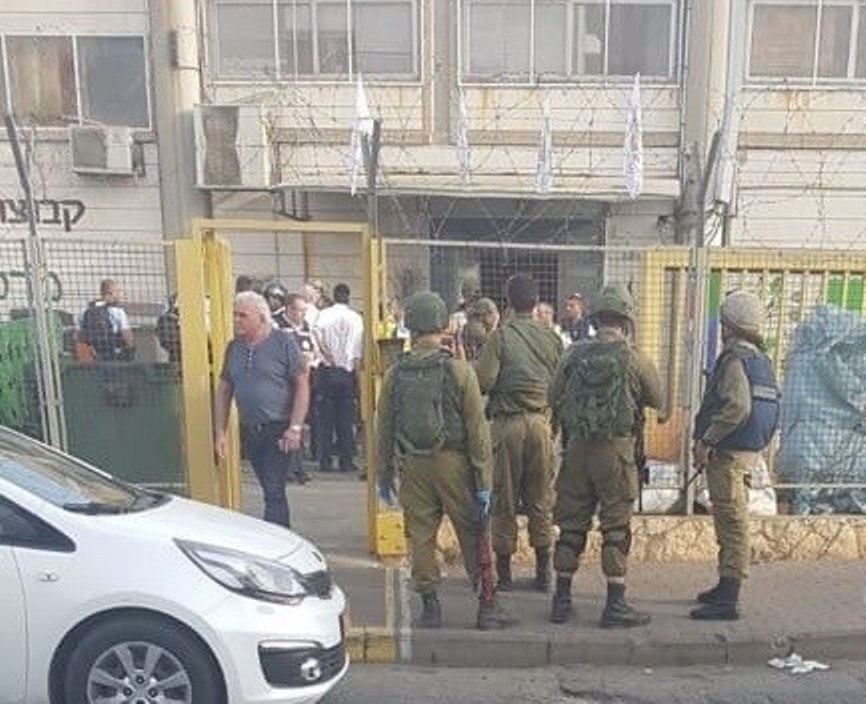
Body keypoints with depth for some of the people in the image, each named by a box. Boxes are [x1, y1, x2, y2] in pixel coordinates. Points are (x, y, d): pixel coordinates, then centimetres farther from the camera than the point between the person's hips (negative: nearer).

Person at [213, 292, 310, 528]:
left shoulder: (283, 342, -8)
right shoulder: (234, 347, 7)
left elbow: (302, 384, -9)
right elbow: (223, 390, 12)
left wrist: (295, 428, -15)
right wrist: (219, 432, 7)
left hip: (278, 429, -5)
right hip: (249, 431, 5)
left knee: (274, 492, -9)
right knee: (271, 491, 16)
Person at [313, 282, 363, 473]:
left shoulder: (323, 314, 1)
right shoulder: (356, 318, 2)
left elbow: (317, 334, -19)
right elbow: (358, 349, -2)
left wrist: (326, 354, -10)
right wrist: (356, 367, 4)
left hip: (327, 370, 0)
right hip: (347, 372, 0)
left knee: (326, 415, 5)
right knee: (346, 417, 6)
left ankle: (325, 460, 6)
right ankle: (346, 460, 6)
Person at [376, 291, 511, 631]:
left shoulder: (395, 374, 0)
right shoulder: (459, 370, -8)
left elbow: (384, 430, 6)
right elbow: (477, 429, -8)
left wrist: (384, 476, 16)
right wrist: (484, 480, -2)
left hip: (412, 466, 2)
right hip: (453, 463, -2)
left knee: (420, 536, 12)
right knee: (473, 535, 9)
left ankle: (429, 605, 19)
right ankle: (487, 606, 17)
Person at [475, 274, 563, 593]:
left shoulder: (501, 336, -7)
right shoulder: (552, 338, 4)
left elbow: (484, 381, -13)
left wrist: (465, 366, 6)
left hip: (508, 423, -3)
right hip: (541, 422, 3)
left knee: (504, 500, 7)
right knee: (541, 499, 12)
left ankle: (503, 570, 16)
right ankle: (543, 572, 19)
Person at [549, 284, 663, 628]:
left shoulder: (574, 354, -1)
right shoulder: (634, 358, -9)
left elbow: (554, 398, 6)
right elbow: (657, 400, 5)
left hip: (577, 447, 3)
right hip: (616, 450, -3)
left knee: (571, 525, 12)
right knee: (616, 529, 7)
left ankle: (562, 600, 21)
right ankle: (615, 606, 13)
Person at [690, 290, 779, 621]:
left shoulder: (734, 358, -16)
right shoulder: (761, 359, 14)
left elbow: (737, 407, -28)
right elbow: (768, 409, 18)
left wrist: (706, 440, -21)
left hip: (729, 453, -10)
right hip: (749, 450, 10)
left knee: (732, 523, -6)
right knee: (731, 523, 18)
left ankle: (727, 602, 0)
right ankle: (726, 588, 31)